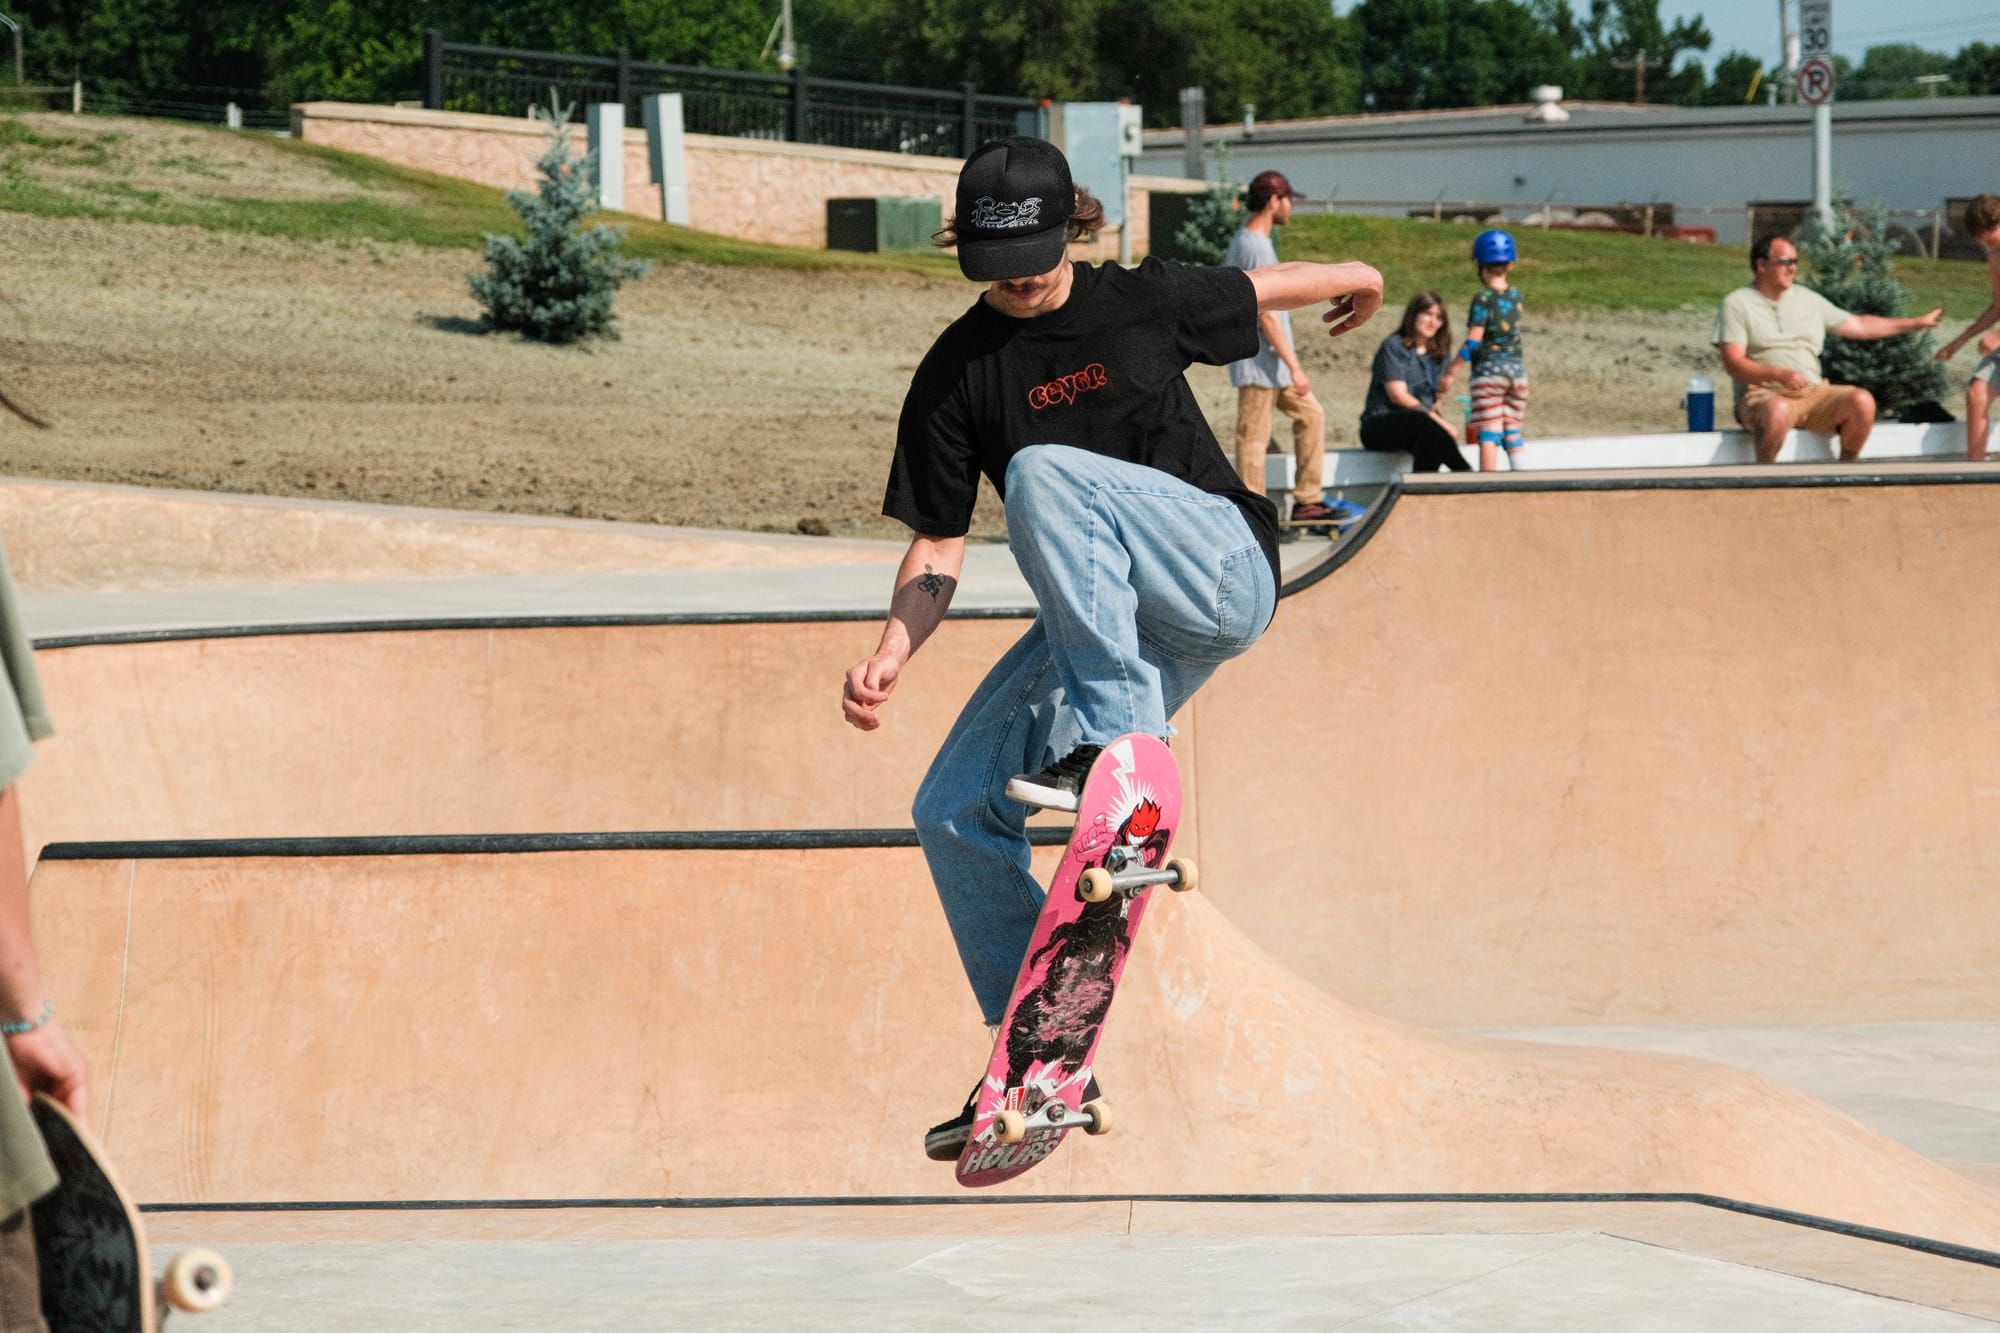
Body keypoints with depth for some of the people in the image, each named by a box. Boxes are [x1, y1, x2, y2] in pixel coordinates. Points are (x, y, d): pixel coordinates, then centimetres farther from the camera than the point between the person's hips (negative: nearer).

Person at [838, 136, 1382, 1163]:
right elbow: (936, 549, -1)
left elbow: (1258, 289, 21)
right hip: (1107, 621, 4)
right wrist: (892, 651, -20)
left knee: (1043, 473, -30)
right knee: (954, 811, -6)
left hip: (1222, 568, -4)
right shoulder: (957, 375, 0)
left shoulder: (1144, 302, -1)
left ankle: (1113, 746, -39)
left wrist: (1355, 279, 39)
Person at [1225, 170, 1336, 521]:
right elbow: (1266, 315, -22)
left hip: (1273, 361, 11)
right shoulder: (1257, 248, -19)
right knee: (1253, 438, -4)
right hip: (1258, 361, -11)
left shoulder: (1243, 238, 12)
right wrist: (1294, 367, -21)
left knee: (1310, 414, 15)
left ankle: (1308, 500, 17)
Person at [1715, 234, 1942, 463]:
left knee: (1862, 400, -21)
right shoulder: (1737, 304, 2)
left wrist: (1915, 323, 26)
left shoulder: (1808, 299, 19)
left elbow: (1858, 326, 26)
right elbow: (1733, 364, -8)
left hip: (1813, 392, 5)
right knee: (1779, 410, -41)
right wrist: (1780, 374, -25)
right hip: (1764, 394, -5)